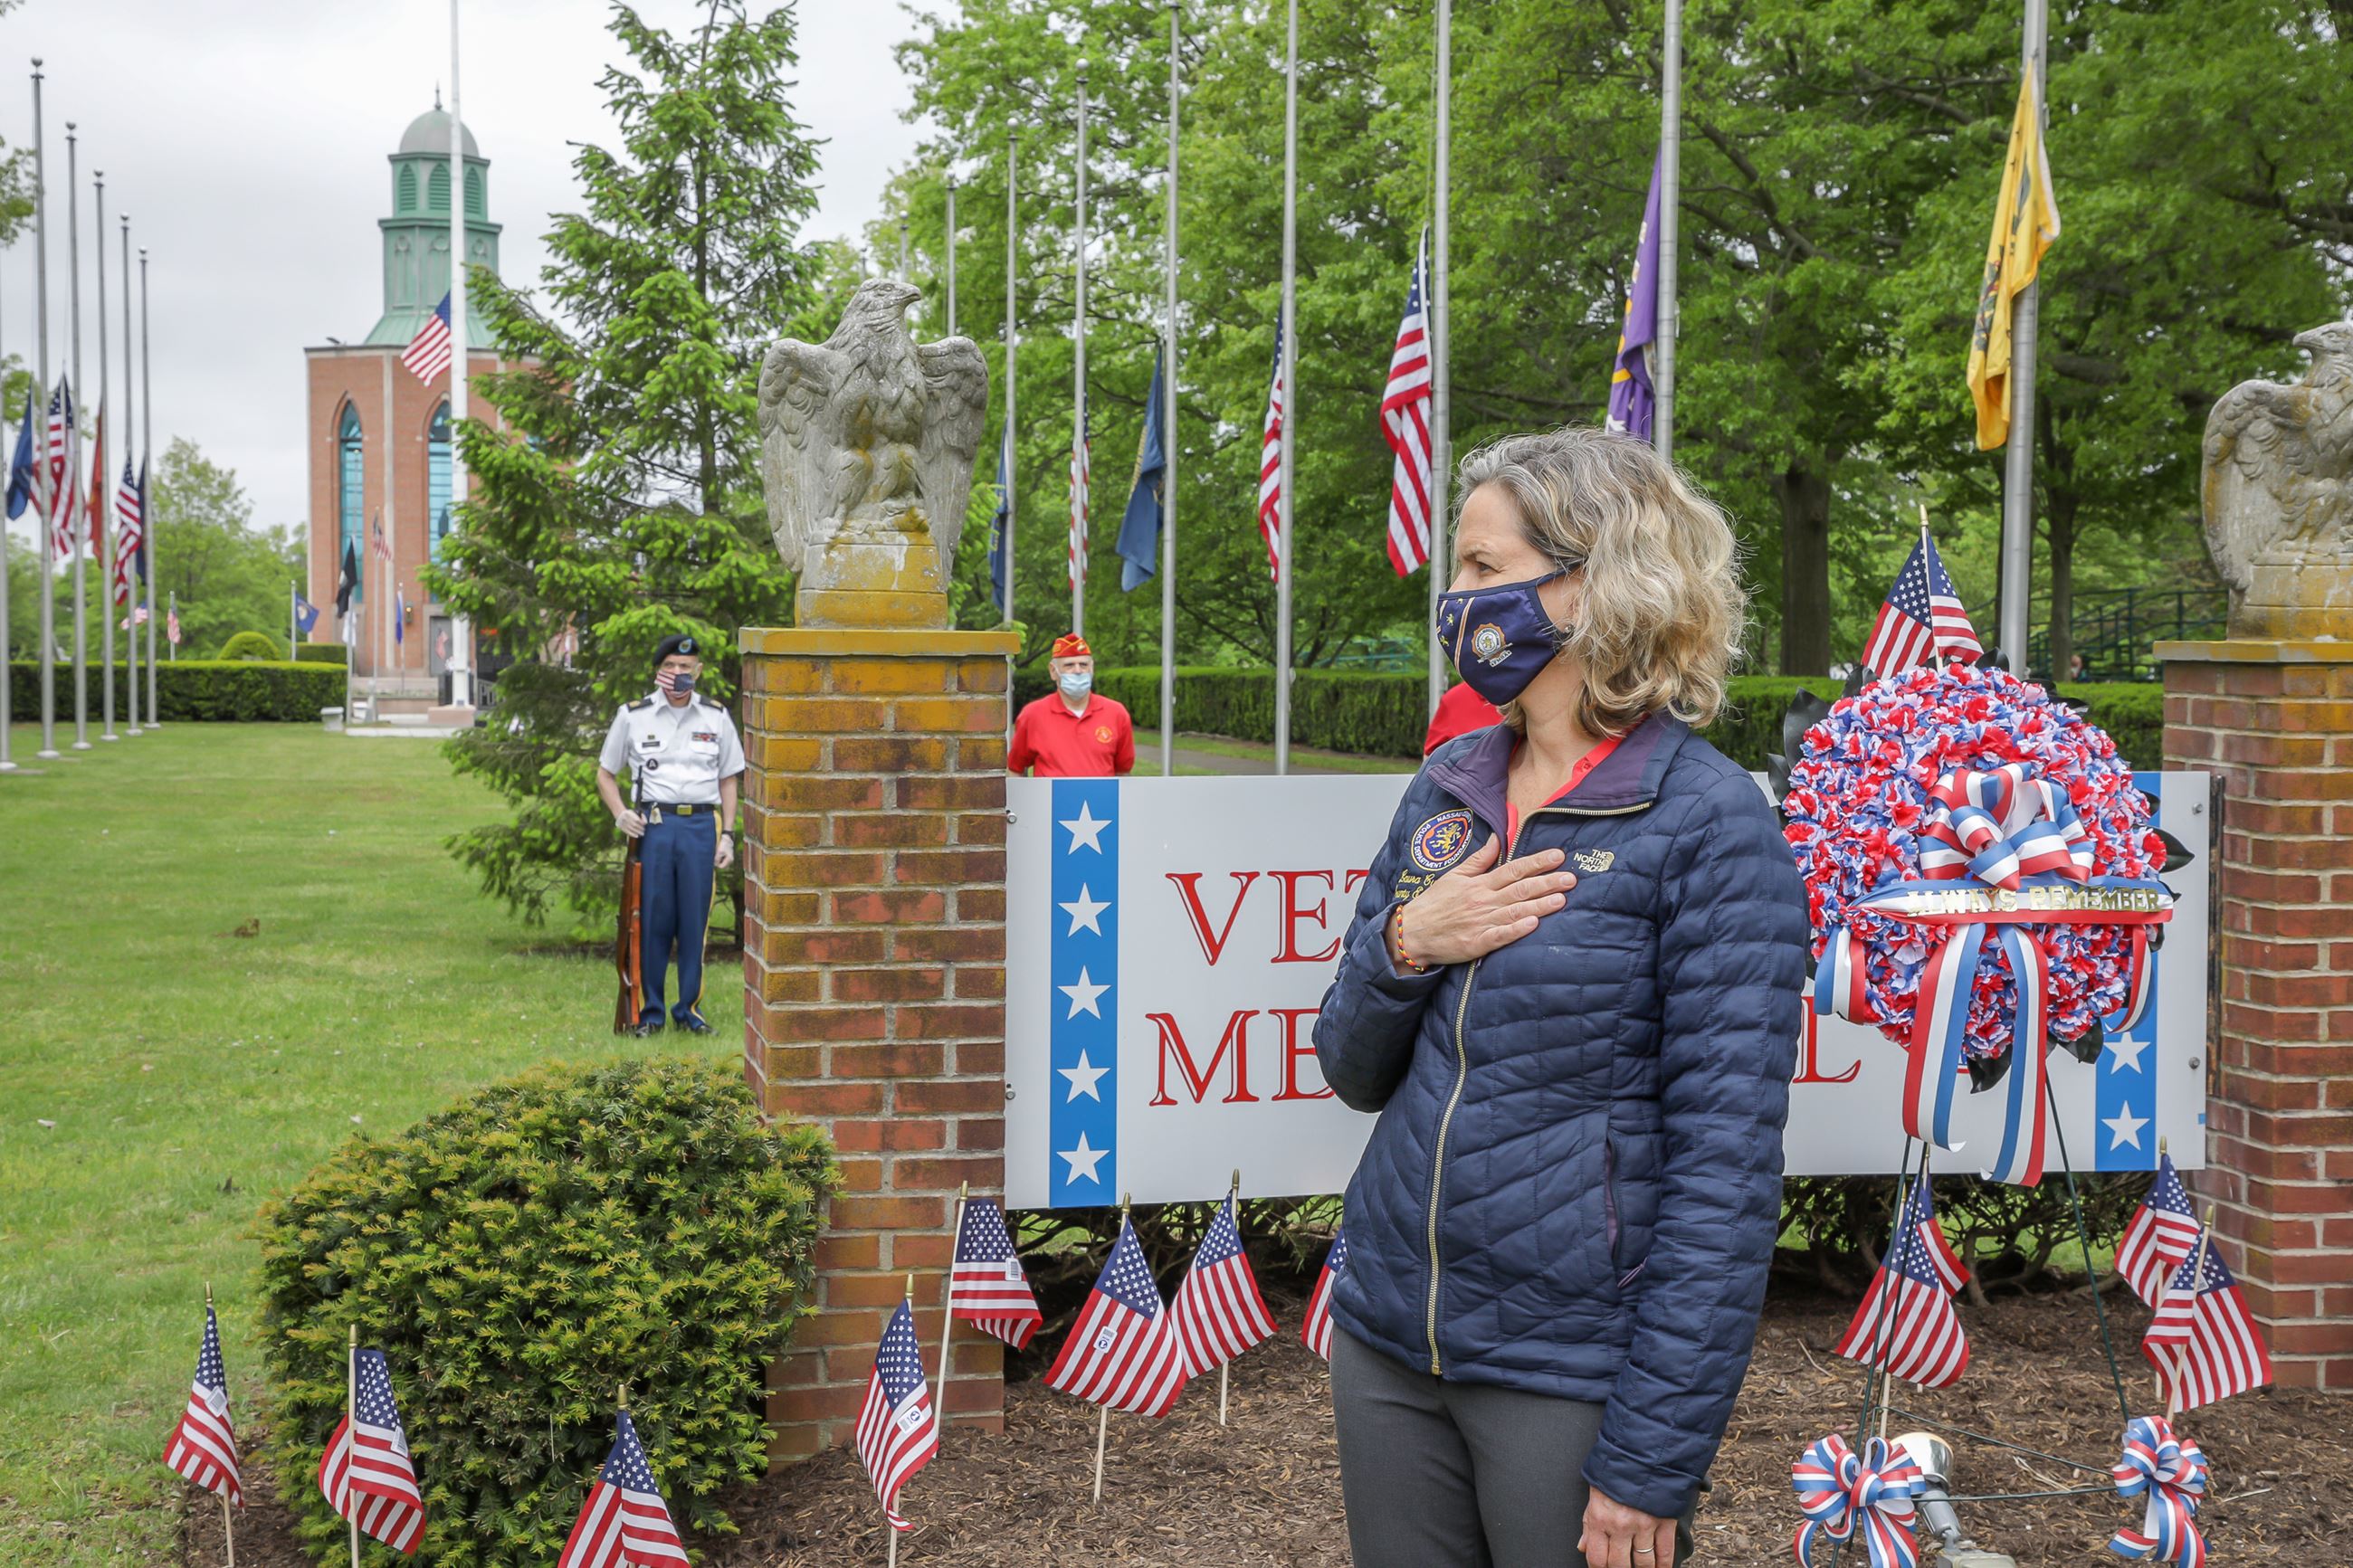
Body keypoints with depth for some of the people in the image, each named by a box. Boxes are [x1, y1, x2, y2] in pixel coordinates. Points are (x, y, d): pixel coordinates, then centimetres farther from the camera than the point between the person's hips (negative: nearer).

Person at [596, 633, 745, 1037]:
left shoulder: (716, 717, 11)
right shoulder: (633, 716, 6)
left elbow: (729, 779, 15)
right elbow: (605, 773, 13)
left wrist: (727, 835, 7)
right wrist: (620, 814, -4)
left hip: (702, 825, 1)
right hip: (653, 823, -1)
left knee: (695, 921, 3)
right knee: (652, 920, 0)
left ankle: (690, 1008, 14)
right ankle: (648, 1011, 10)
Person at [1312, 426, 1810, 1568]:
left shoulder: (1707, 824, -13)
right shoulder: (1447, 788, 6)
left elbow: (1725, 1165, -15)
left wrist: (1652, 1462, -18)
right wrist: (1404, 948, -9)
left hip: (1571, 1374, -6)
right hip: (1391, 1343, 6)